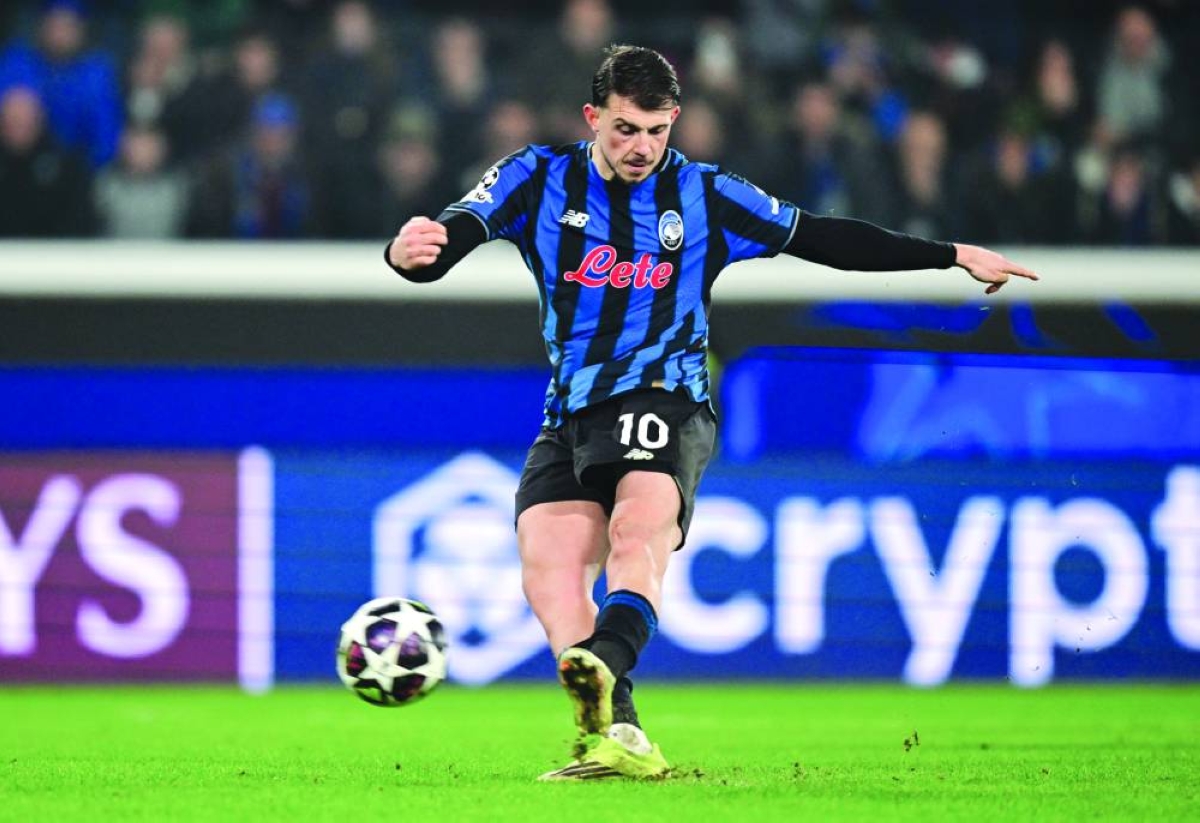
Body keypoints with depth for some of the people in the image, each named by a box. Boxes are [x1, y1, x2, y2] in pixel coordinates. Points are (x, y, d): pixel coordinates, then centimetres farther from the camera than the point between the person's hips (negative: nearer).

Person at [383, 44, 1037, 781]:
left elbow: (824, 239, 14)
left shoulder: (705, 196, 7)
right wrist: (411, 251, -33)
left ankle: (603, 669, -58)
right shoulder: (540, 180, 6)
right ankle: (618, 735, -27)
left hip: (662, 405, -2)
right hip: (571, 415, 2)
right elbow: (453, 233, -7)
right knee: (546, 562, -21)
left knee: (638, 531, -32)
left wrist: (952, 257, 12)